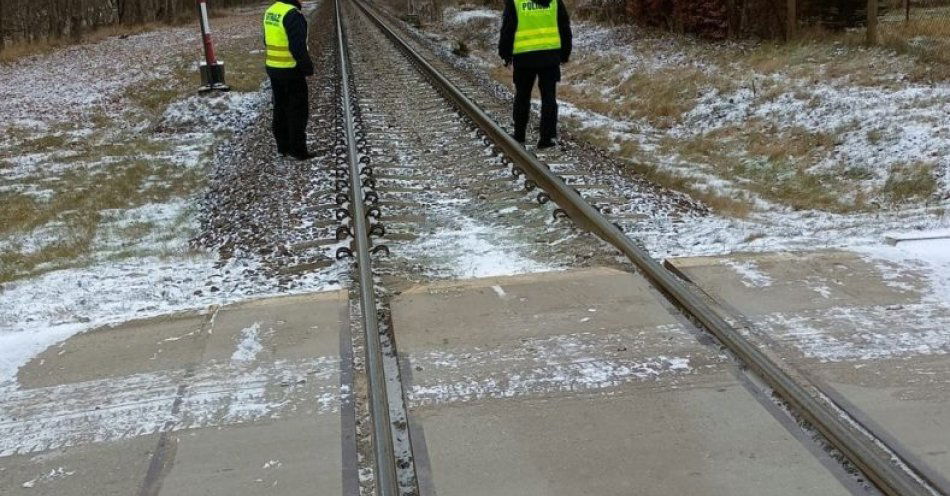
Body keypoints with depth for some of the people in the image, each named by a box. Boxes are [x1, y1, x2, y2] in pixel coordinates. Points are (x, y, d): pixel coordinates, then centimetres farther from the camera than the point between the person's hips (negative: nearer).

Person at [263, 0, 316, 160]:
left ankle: (283, 146, 24)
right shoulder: (293, 15, -22)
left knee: (281, 108, 16)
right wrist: (308, 67, -11)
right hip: (291, 70, -8)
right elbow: (298, 47, -23)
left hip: (272, 68, 8)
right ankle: (298, 150, 6)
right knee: (298, 110, 2)